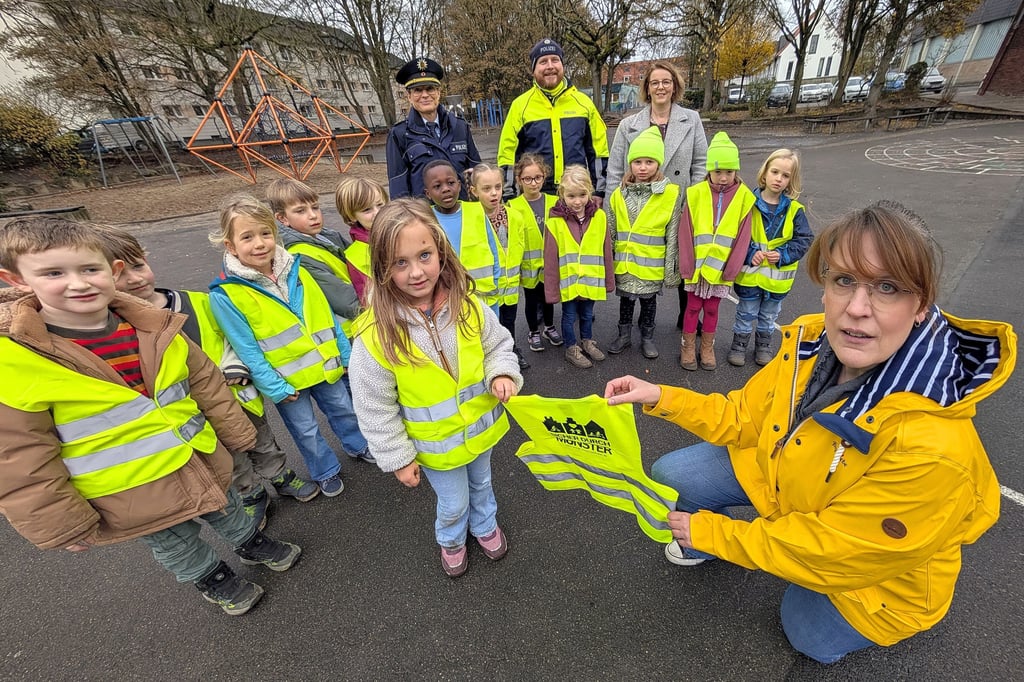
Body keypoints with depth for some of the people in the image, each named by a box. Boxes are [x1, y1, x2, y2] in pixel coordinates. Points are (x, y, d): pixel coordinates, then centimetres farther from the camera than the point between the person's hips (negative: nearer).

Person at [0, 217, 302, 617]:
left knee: (227, 511, 28)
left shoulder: (153, 328, -10)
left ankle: (251, 544, 56)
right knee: (176, 547, 22)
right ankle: (211, 578, 50)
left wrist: (236, 434, 7)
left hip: (205, 462, 3)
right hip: (133, 499, -3)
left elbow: (206, 382, 0)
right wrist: (65, 525, -7)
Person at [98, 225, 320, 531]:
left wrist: (234, 368, -11)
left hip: (240, 394, 3)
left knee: (263, 442, 24)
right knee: (231, 463, 19)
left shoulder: (197, 300, -6)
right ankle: (251, 497, 44)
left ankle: (281, 477, 47)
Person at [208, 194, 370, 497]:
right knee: (306, 430, 14)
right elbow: (247, 350, -14)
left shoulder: (296, 271, -4)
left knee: (344, 409, 21)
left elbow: (326, 315, 2)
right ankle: (326, 471, 39)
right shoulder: (225, 295, -16)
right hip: (286, 380, -3)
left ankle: (357, 445, 48)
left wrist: (345, 354, 4)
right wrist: (276, 389, -14)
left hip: (325, 364, 4)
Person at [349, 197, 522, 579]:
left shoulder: (467, 306, -19)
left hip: (480, 426, 3)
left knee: (481, 484, 30)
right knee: (454, 503, 22)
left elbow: (498, 344, -2)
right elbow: (376, 410, -16)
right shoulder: (376, 335, -27)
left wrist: (502, 374, -22)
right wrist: (398, 458, -9)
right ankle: (451, 540, 58)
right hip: (436, 445, -3)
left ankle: (485, 525, 63)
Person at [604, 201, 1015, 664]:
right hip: (788, 476, 4)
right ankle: (705, 547, 28)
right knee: (671, 475, -4)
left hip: (868, 564, -3)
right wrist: (660, 397, -20)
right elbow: (745, 416, -9)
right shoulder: (813, 343, -24)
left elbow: (832, 549, -28)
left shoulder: (930, 446, -40)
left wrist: (714, 533, -18)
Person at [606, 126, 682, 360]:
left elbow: (673, 237, -5)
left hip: (652, 266, -2)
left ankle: (647, 338, 32)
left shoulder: (671, 195, -7)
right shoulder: (619, 194, 1)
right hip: (624, 265, 2)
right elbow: (611, 232, 7)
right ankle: (624, 335, 33)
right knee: (625, 300, 16)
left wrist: (671, 269, -5)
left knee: (649, 301, 13)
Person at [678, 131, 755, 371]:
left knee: (712, 309, 14)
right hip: (696, 266, -1)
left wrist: (730, 269, -9)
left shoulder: (744, 196, -3)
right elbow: (686, 232, -8)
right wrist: (687, 266, -11)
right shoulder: (696, 193, -7)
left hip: (721, 268, 1)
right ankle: (688, 347, 25)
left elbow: (742, 237, -3)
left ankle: (707, 348, 29)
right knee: (693, 307, 11)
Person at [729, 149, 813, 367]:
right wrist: (750, 254, -21)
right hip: (750, 273, -2)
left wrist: (783, 255, -17)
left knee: (769, 316, 19)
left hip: (778, 276, 2)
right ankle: (739, 345, 29)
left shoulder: (794, 209, -4)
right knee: (746, 314, 12)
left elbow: (804, 239, -2)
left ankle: (763, 346, 37)